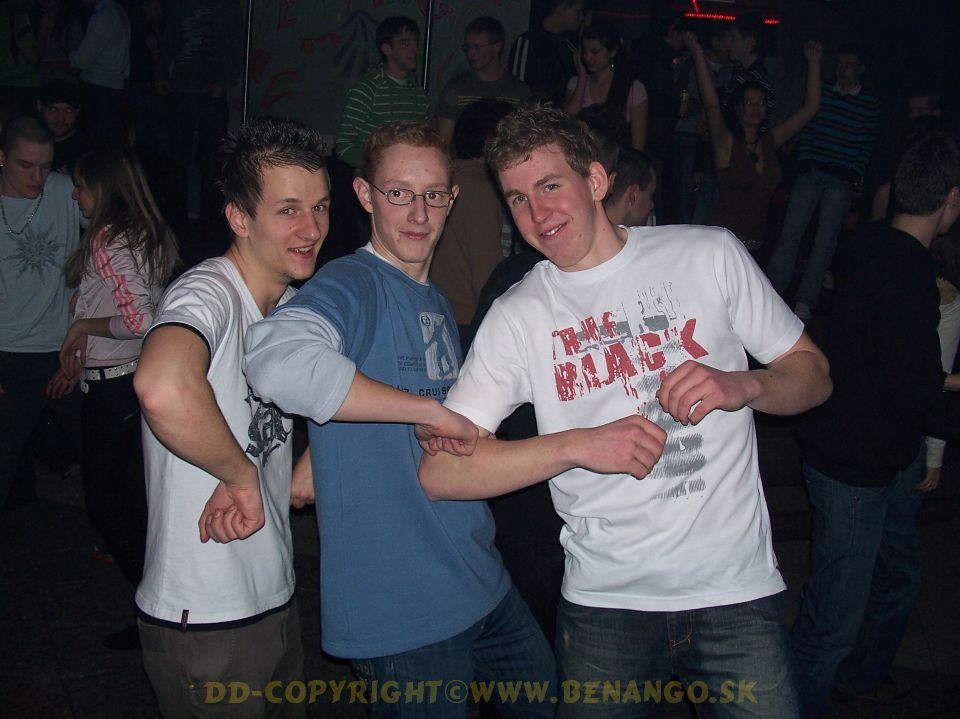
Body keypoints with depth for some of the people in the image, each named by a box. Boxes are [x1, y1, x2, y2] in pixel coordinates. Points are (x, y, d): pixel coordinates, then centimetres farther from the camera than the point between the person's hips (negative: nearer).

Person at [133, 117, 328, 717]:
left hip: (279, 600, 8)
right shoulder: (208, 294, -22)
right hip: (204, 623, -8)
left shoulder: (294, 304, 6)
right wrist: (243, 476, -28)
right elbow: (163, 389, -44)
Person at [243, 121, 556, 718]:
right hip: (400, 611, -8)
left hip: (485, 585, 9)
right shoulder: (352, 284, -14)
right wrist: (431, 411, -30)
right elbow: (279, 361, -38)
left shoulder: (437, 301, 12)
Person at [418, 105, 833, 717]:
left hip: (738, 588, 0)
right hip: (605, 603, 0)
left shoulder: (710, 254, 0)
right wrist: (578, 444, -19)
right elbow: (440, 471, -8)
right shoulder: (517, 316, -1)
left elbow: (813, 374, 8)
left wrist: (741, 385, -14)